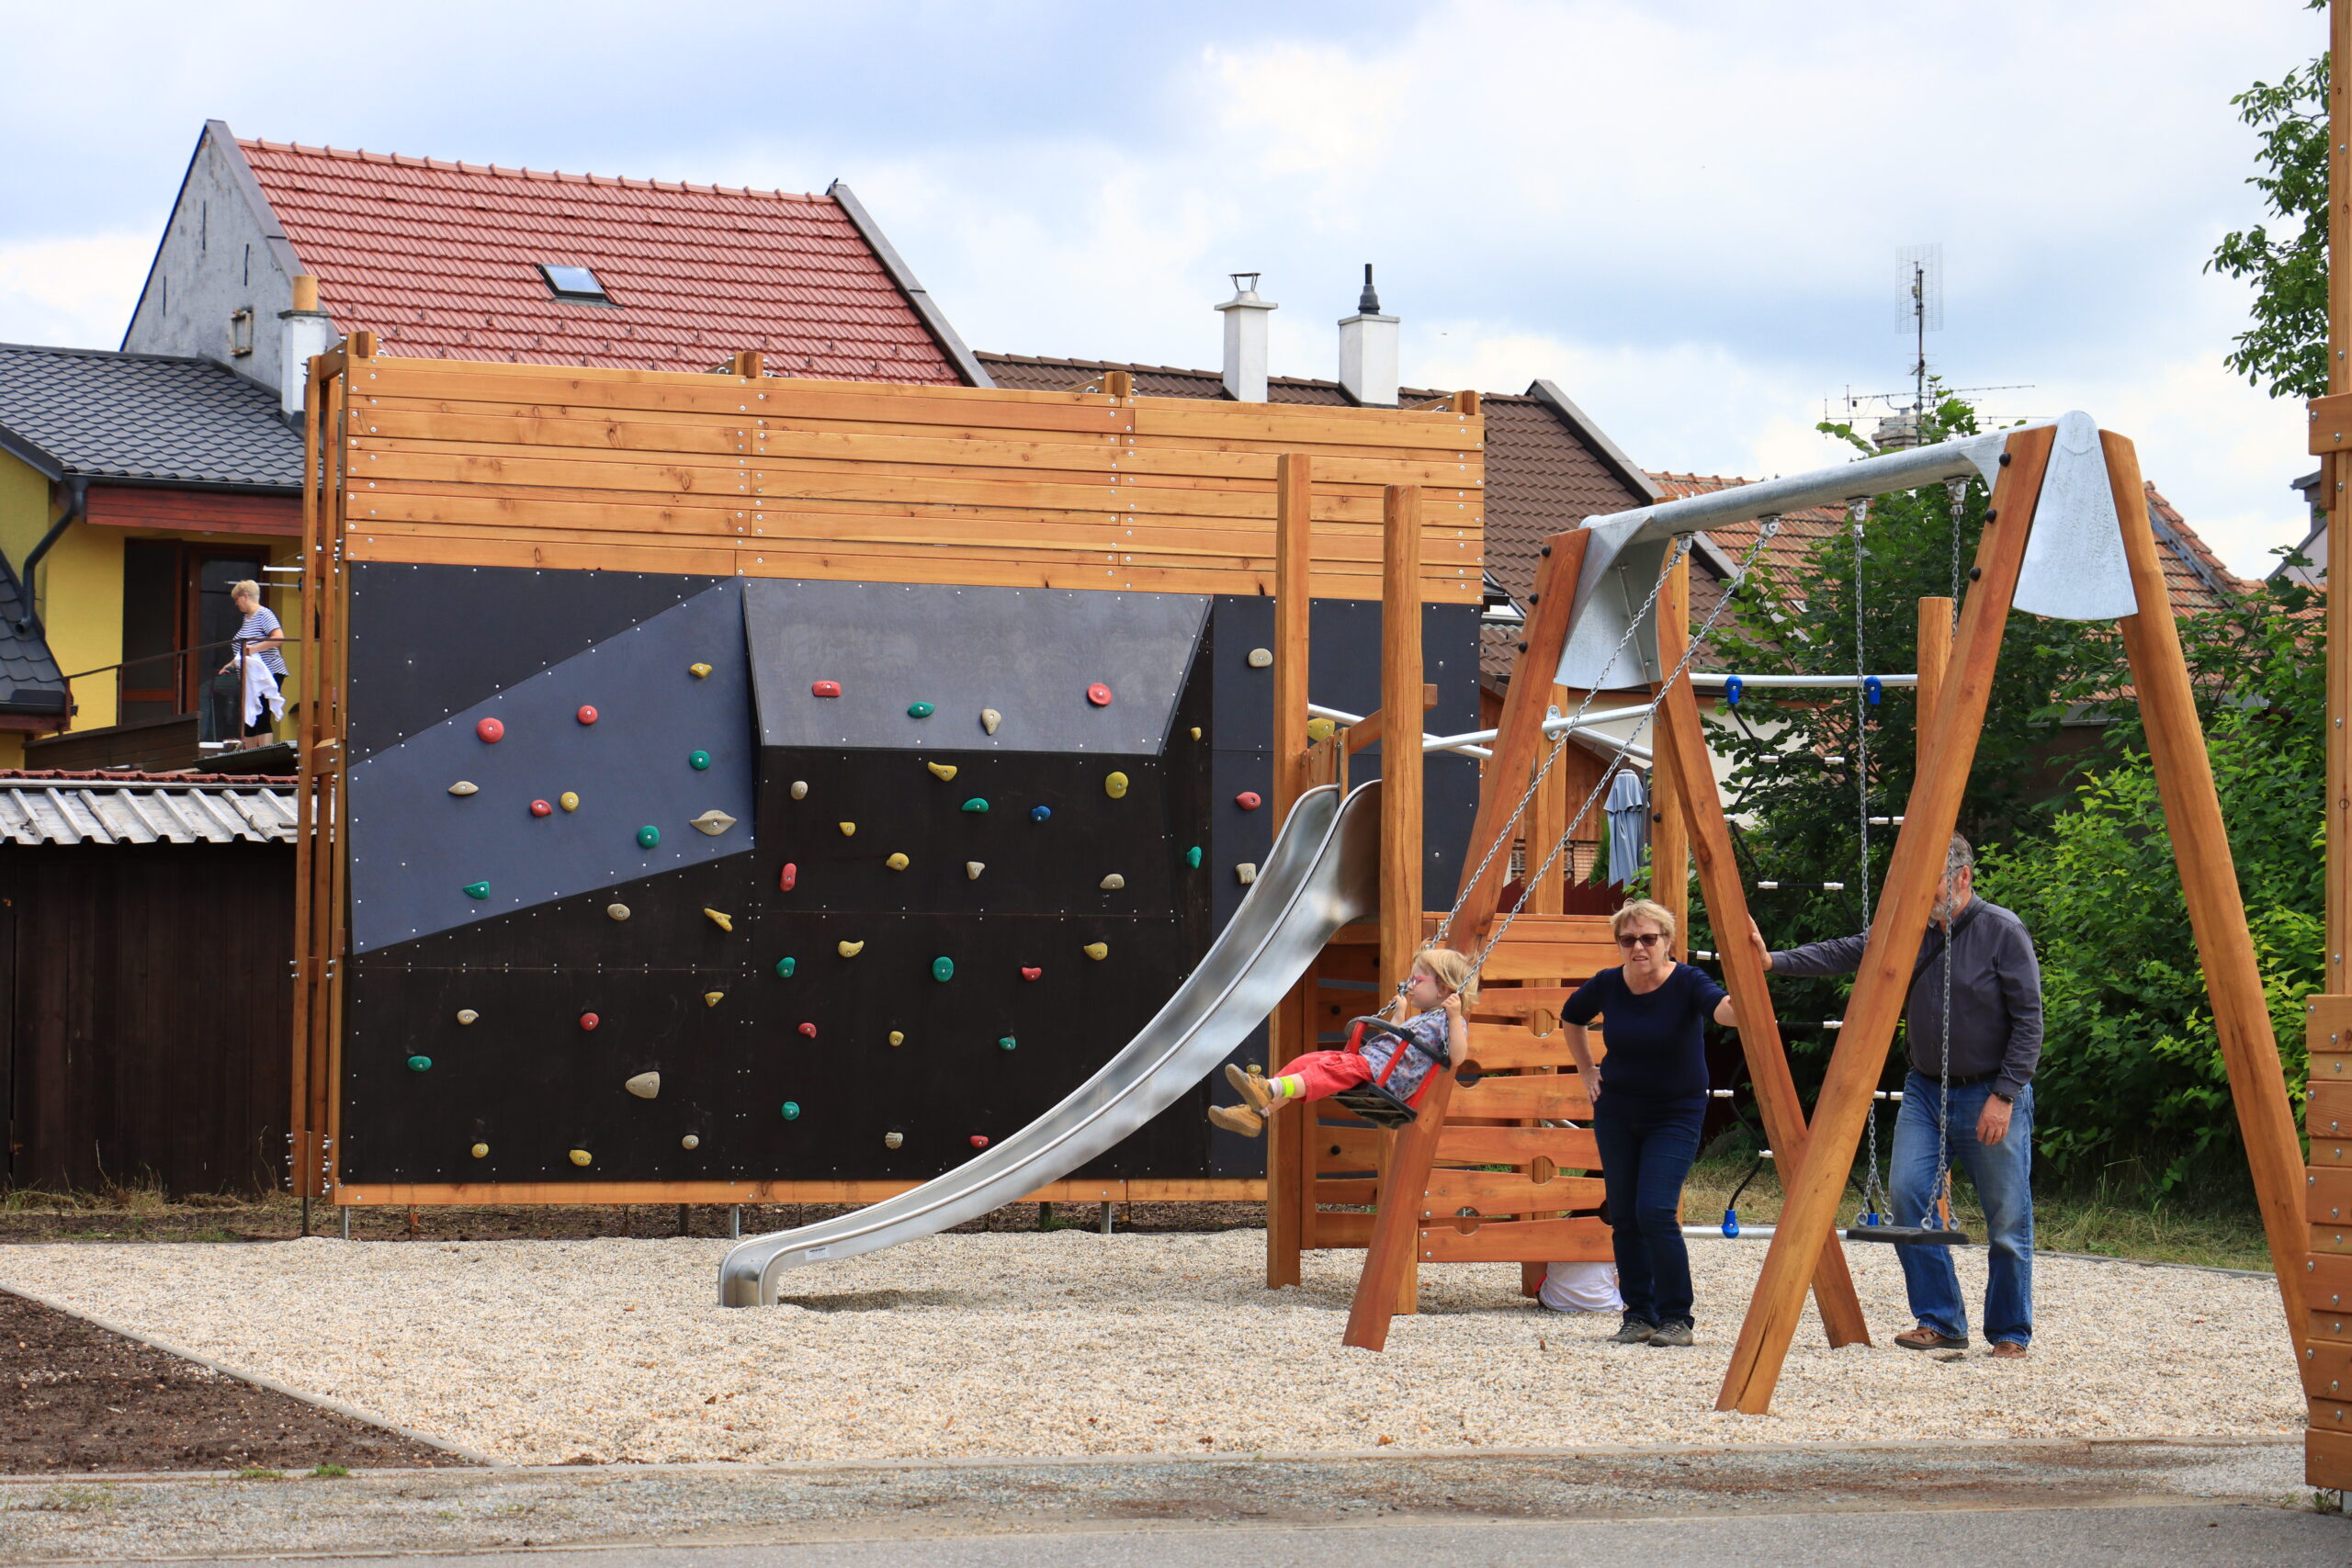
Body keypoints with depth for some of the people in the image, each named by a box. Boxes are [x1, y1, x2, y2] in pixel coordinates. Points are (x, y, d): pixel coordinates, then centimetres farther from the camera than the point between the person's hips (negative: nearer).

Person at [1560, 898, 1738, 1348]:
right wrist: (1588, 1073, 10)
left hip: (1676, 1114, -4)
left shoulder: (1686, 983, -18)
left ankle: (1676, 1319, -4)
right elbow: (1570, 1019, 17)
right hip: (1616, 1112, 5)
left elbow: (1729, 1012, -39)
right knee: (1623, 1217, 4)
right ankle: (1639, 1316, 15)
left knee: (1656, 1213, -16)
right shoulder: (1607, 986, -5)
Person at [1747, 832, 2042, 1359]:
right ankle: (1940, 1322, -1)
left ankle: (2010, 1334, 15)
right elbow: (1847, 953, 1)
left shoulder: (2002, 932, -10)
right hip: (1926, 1089, 5)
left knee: (2007, 1219, 0)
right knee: (1908, 1193, -10)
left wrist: (2004, 1096, -16)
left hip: (1991, 1095, -5)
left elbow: (2028, 1019, -12)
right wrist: (1774, 960, -12)